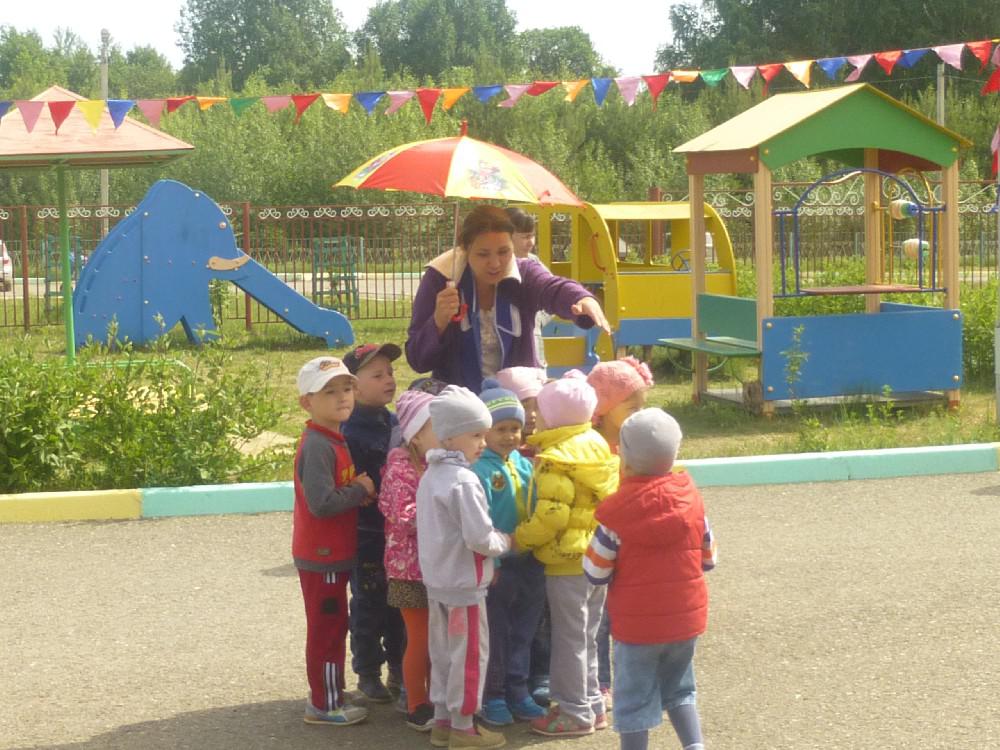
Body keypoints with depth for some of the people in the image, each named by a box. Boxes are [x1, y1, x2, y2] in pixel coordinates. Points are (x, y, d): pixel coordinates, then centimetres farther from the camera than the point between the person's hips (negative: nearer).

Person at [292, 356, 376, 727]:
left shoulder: (335, 441, 9)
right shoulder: (317, 446, -23)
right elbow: (322, 503, -30)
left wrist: (359, 488, -4)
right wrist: (361, 490, -17)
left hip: (333, 553, 10)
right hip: (321, 556, -10)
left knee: (332, 626, 18)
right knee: (328, 628, 2)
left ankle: (328, 694, 30)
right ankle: (325, 705, 12)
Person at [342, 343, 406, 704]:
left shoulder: (396, 424, 7)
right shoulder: (351, 432, -16)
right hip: (367, 535, -7)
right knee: (369, 605, 5)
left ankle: (399, 668, 27)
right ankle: (368, 673, 17)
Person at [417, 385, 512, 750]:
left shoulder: (430, 476, 7)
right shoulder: (464, 481, -21)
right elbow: (480, 539, -24)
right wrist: (506, 541, -4)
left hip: (436, 579, 9)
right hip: (464, 582, -9)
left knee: (443, 652, 16)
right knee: (470, 654, 3)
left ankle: (442, 719, 25)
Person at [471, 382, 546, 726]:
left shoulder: (525, 465, 5)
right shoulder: (481, 470, -15)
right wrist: (490, 563, -19)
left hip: (528, 563, 6)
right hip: (497, 566, -6)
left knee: (523, 632, 15)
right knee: (495, 633, 6)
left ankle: (517, 691, 28)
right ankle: (492, 696, 19)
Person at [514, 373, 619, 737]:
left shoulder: (555, 461, -19)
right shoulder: (595, 448, 7)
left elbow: (551, 515, -26)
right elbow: (606, 501, 15)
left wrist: (519, 539, -14)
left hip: (567, 561, -8)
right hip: (596, 557, 8)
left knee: (568, 638, 1)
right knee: (586, 636, 18)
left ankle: (575, 712, 7)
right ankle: (592, 705, 26)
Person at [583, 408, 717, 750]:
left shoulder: (617, 511, -17)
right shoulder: (691, 497, -5)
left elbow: (596, 573, -11)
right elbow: (708, 558, 5)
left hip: (637, 622, -4)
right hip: (686, 617, 4)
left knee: (635, 699, 7)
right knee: (679, 688, 23)